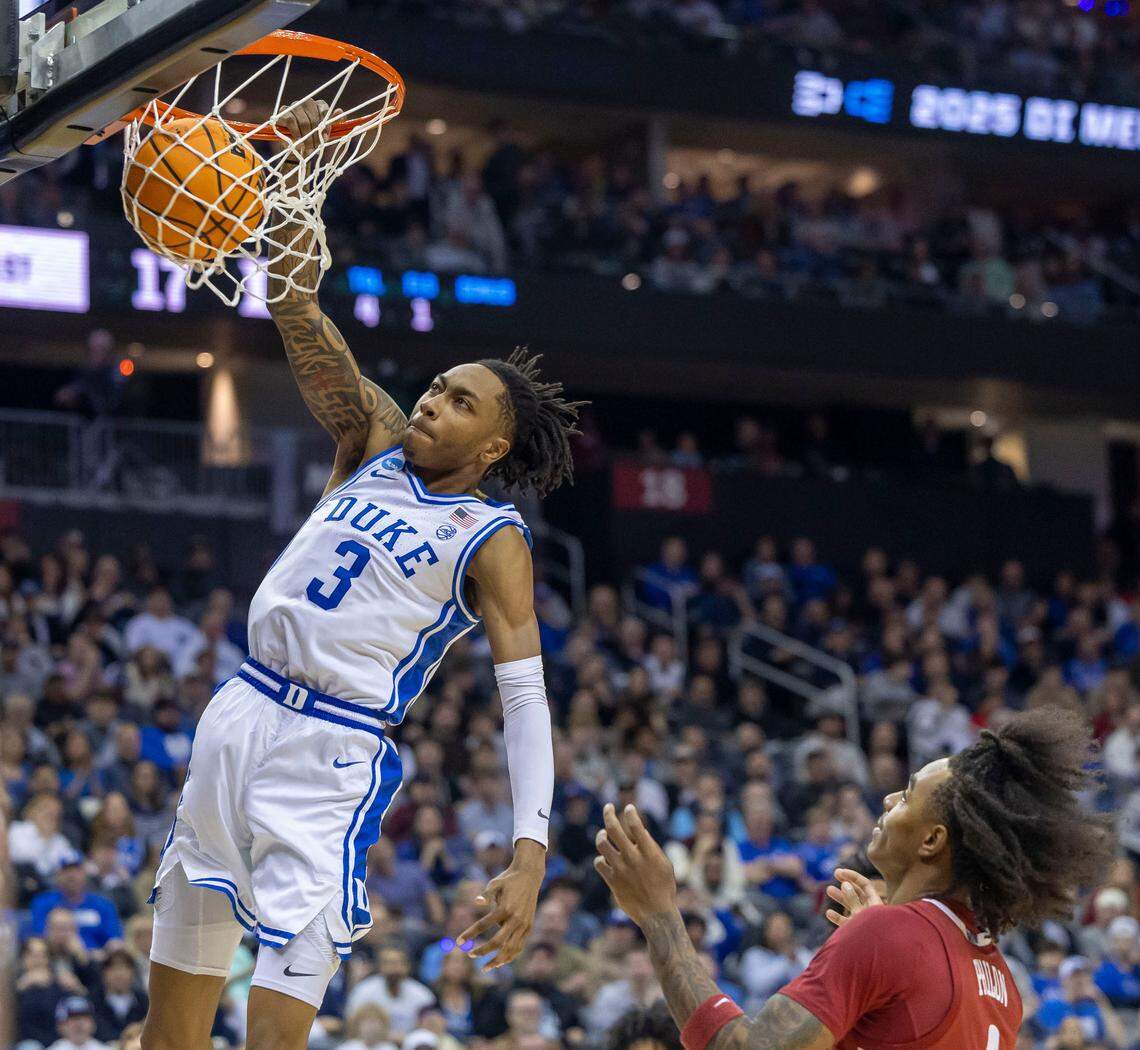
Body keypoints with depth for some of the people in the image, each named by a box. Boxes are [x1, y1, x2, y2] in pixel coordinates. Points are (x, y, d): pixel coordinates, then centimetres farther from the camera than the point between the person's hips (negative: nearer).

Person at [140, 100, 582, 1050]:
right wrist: (294, 185, -15)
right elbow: (306, 325, 1)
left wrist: (530, 853, -26)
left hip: (333, 757, -6)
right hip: (242, 714, 6)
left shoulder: (494, 542, -4)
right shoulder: (374, 447, 10)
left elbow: (527, 697, -12)